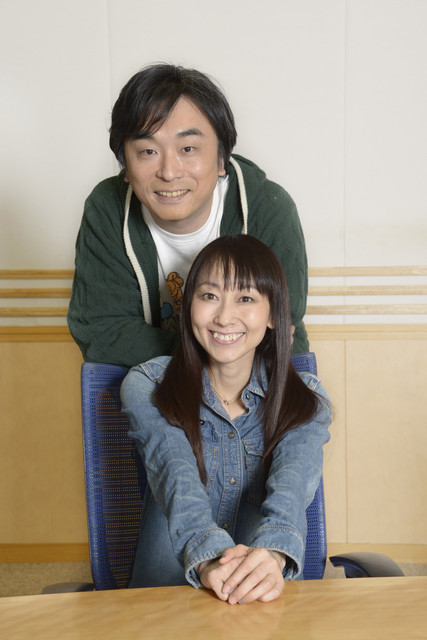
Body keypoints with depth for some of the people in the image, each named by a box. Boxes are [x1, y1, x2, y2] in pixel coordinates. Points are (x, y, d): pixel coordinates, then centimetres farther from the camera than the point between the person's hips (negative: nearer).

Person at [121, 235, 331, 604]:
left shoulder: (306, 400, 5)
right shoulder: (146, 387, 2)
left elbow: (292, 482, -14)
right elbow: (177, 477, -15)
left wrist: (272, 555, -36)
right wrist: (209, 556, -35)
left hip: (270, 600, 0)